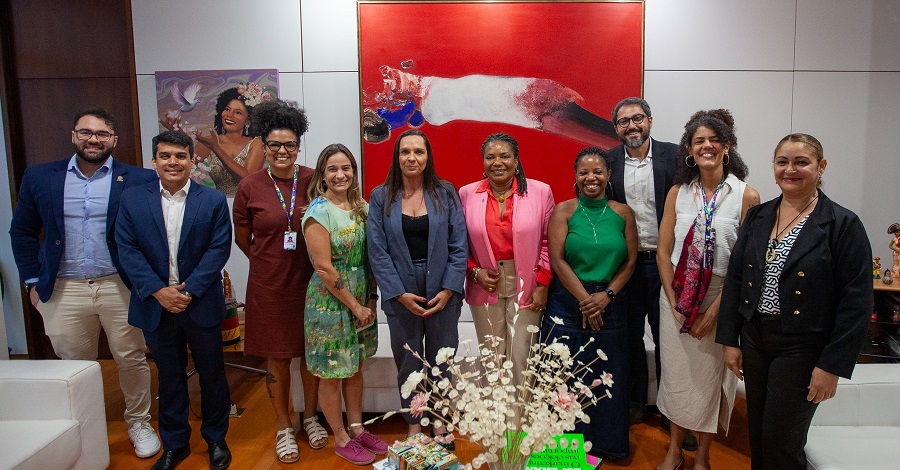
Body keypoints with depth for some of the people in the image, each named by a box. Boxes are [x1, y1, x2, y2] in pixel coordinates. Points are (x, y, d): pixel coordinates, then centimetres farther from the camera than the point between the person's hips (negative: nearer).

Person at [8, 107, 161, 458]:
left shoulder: (139, 180, -4)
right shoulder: (40, 178, 5)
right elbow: (22, 232, 12)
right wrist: (33, 281, 7)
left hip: (120, 286, -2)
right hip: (63, 290, 2)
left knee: (132, 360, 8)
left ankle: (139, 422, 27)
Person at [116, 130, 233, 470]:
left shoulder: (214, 201, -2)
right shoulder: (132, 200, 2)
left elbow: (219, 249, -8)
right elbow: (128, 250, -4)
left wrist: (189, 290, -16)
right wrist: (158, 291, -14)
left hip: (201, 304, -1)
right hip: (156, 304, 1)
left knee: (212, 374, 11)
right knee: (169, 376, 14)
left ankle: (216, 439, 29)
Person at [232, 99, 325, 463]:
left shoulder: (314, 181, -5)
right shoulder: (250, 187, -6)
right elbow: (242, 239, 7)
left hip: (309, 280, 1)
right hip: (269, 284, -1)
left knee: (310, 351, 13)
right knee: (277, 356, 10)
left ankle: (310, 417, 35)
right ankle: (284, 426, 29)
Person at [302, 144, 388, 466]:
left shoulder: (361, 207, 3)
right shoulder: (319, 212, -15)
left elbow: (370, 256, 7)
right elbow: (323, 269, -18)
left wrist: (370, 300, 1)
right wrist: (355, 306, -14)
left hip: (361, 300, 6)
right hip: (331, 303, -6)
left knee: (355, 367, 18)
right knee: (332, 374, 9)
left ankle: (356, 428, 35)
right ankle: (341, 439, 26)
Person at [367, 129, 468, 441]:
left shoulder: (445, 193, 0)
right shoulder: (381, 197, 0)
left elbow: (459, 246, -2)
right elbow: (377, 251, -4)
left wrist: (448, 290, -10)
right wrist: (400, 294, -10)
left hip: (442, 294, 0)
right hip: (401, 295, 0)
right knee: (408, 363, 12)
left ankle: (440, 425, 30)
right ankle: (413, 425, 31)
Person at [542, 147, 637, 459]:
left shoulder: (623, 213, 5)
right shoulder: (564, 211, -1)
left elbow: (630, 260, 3)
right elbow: (557, 259, -8)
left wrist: (606, 295, -10)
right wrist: (585, 299, -12)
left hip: (611, 304, 2)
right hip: (568, 303, -2)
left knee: (609, 375, 9)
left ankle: (607, 440, 29)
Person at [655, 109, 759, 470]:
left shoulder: (746, 196, -7)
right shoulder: (678, 193, 3)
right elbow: (663, 252, 2)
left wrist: (715, 309, -13)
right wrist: (674, 303, -6)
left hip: (721, 300, -2)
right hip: (677, 298, 3)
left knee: (711, 376, 8)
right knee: (676, 372, 11)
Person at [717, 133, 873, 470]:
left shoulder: (843, 225, -9)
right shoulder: (757, 217, 5)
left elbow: (856, 303, -11)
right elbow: (734, 279, 6)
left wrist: (831, 366, -13)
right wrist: (730, 340, 3)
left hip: (802, 347, -4)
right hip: (754, 339, 5)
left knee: (780, 442, 3)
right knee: (757, 436, 16)